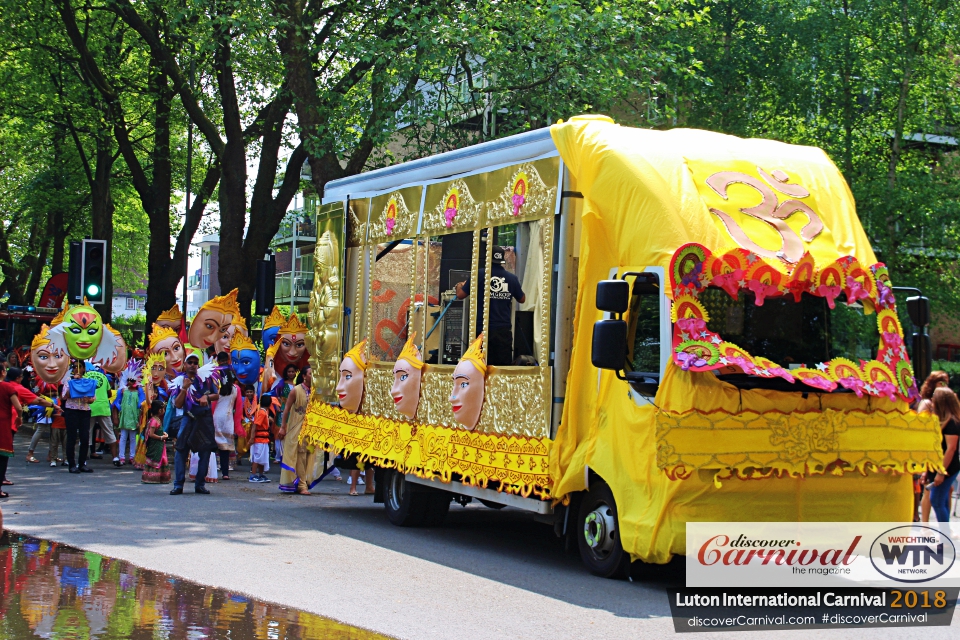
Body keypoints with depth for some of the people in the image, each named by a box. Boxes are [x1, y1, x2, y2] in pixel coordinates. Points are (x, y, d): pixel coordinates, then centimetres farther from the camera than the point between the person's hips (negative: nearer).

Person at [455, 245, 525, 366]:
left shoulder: (479, 275, -4)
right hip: (504, 330, 1)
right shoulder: (512, 278, 1)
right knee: (504, 365, 3)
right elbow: (522, 299, 17)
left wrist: (459, 286, 25)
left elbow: (460, 295, 2)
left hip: (483, 329, -1)